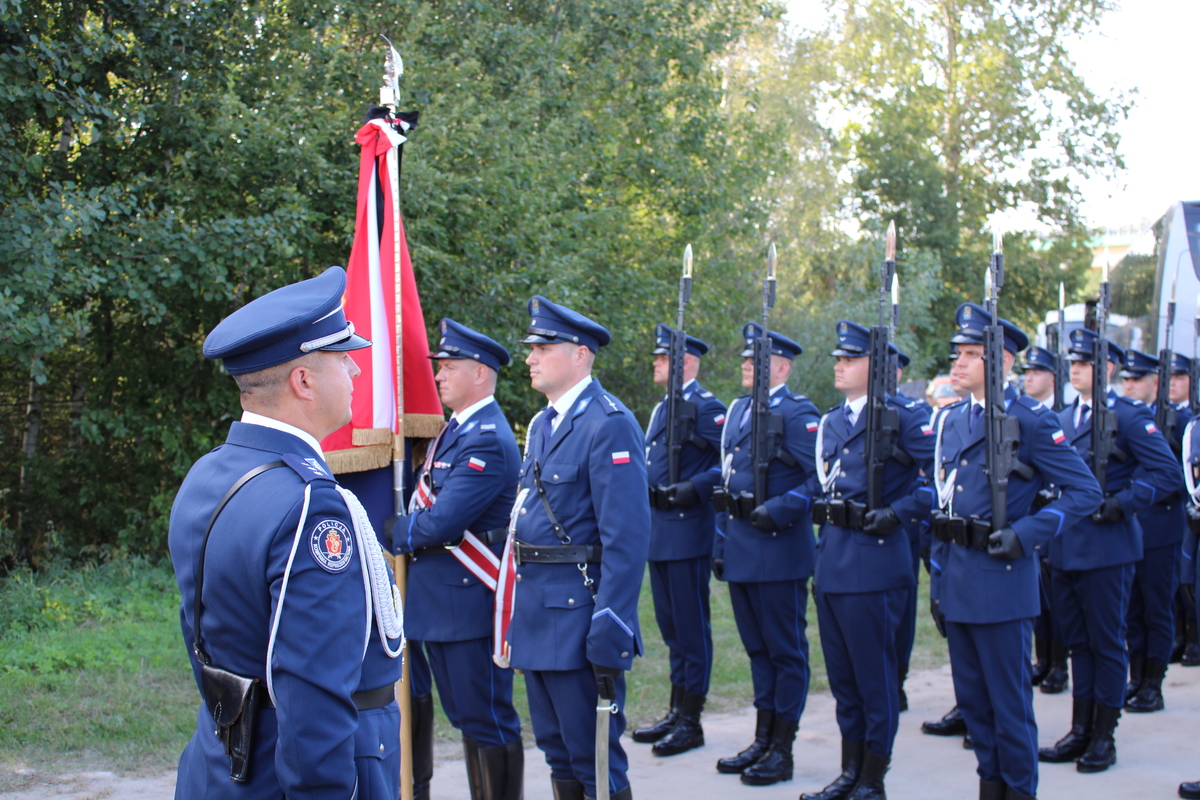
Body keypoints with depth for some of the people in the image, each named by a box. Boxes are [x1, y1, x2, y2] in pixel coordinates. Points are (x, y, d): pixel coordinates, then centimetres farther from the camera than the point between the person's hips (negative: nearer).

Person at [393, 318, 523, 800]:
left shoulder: (487, 440, -17)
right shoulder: (454, 430, 15)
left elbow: (441, 523, -22)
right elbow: (424, 506, 18)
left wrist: (396, 534, -6)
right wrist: (406, 529, -2)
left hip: (471, 599, -10)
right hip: (441, 600, 10)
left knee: (488, 720, -2)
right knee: (465, 716, 17)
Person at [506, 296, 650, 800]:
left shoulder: (609, 425, -15)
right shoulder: (542, 424, 14)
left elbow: (626, 540, -20)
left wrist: (609, 638, -23)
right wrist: (519, 615, 16)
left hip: (578, 613, -9)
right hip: (537, 613, 9)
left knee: (595, 759, 0)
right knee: (558, 753, 17)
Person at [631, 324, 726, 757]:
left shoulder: (706, 407, -10)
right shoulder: (661, 409, 18)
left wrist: (697, 488, -21)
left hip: (688, 530, -9)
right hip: (659, 530, 9)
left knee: (691, 626, -2)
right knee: (670, 624, 15)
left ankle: (691, 721, 5)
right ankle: (676, 711, 24)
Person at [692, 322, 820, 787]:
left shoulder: (797, 413, -9)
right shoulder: (739, 410, 15)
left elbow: (820, 478, -16)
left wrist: (779, 510, -23)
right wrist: (721, 544, 17)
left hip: (778, 551, -8)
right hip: (740, 552, 8)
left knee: (785, 649, 1)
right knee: (757, 647, 14)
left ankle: (782, 751, 8)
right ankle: (762, 739, 24)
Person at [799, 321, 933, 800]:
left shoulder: (904, 415, -8)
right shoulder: (832, 422, 15)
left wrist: (899, 512, -19)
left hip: (874, 559, -8)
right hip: (831, 559, 8)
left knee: (875, 673, 1)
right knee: (842, 674, 14)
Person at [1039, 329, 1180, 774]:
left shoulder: (1129, 416, -7)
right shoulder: (1063, 419, 13)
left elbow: (1167, 473, -12)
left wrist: (1122, 504, -18)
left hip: (1106, 549, -6)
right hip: (1065, 548, 7)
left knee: (1107, 644, 2)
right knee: (1078, 642, 12)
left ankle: (1104, 738, 10)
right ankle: (1080, 732, 20)